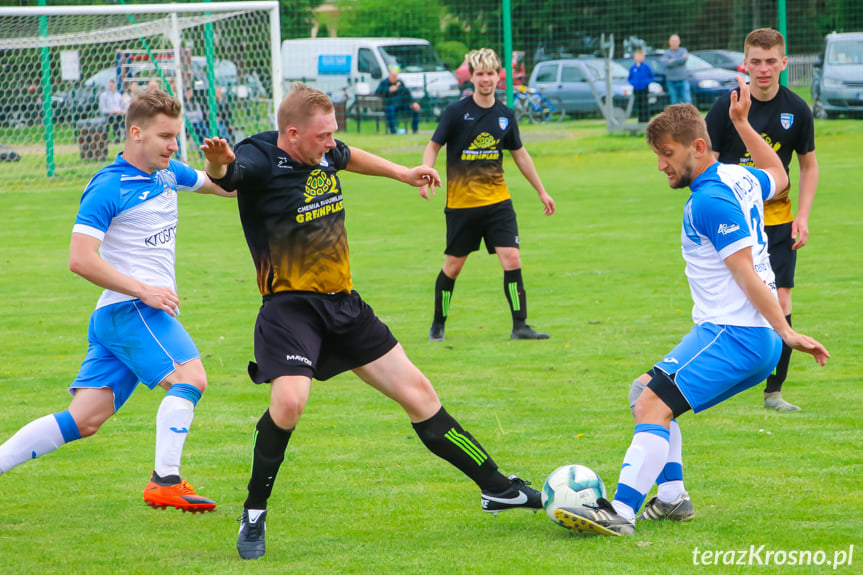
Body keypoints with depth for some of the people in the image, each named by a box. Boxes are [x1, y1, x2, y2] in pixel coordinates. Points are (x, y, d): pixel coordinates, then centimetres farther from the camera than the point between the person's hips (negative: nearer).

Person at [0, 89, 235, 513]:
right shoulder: (108, 188, -10)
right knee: (190, 378, -23)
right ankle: (164, 482, -25)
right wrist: (144, 290, -19)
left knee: (84, 420, 4)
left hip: (148, 309, 8)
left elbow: (219, 185, 31)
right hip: (127, 309, -8)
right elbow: (80, 260, -16)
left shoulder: (167, 174, 15)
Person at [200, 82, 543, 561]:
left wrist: (401, 173, 39)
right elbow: (228, 174, -43)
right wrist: (218, 165, -66)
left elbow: (350, 158, 28)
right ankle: (254, 517, -9)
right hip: (290, 304, -7)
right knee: (289, 400, -30)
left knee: (417, 391, 10)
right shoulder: (261, 160, -19)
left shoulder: (324, 152, 3)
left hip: (342, 303, 7)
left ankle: (496, 487, 23)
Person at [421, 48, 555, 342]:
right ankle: (438, 325, 23)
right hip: (461, 203, -3)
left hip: (498, 201, 3)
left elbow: (520, 155, 17)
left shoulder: (505, 115, 4)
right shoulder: (457, 111, -8)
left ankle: (520, 326, -3)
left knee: (512, 259, -9)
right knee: (453, 265, 5)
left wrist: (541, 191, 21)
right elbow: (433, 146, -2)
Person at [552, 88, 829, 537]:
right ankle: (671, 498, 16)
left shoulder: (709, 203, -16)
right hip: (748, 339, 11)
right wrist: (742, 124, 37)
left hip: (732, 335, -11)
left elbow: (747, 274, -21)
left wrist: (787, 333, -23)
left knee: (653, 405, -21)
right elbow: (778, 176, 36)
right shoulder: (739, 178, 12)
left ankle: (621, 512, -32)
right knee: (646, 393, 20)